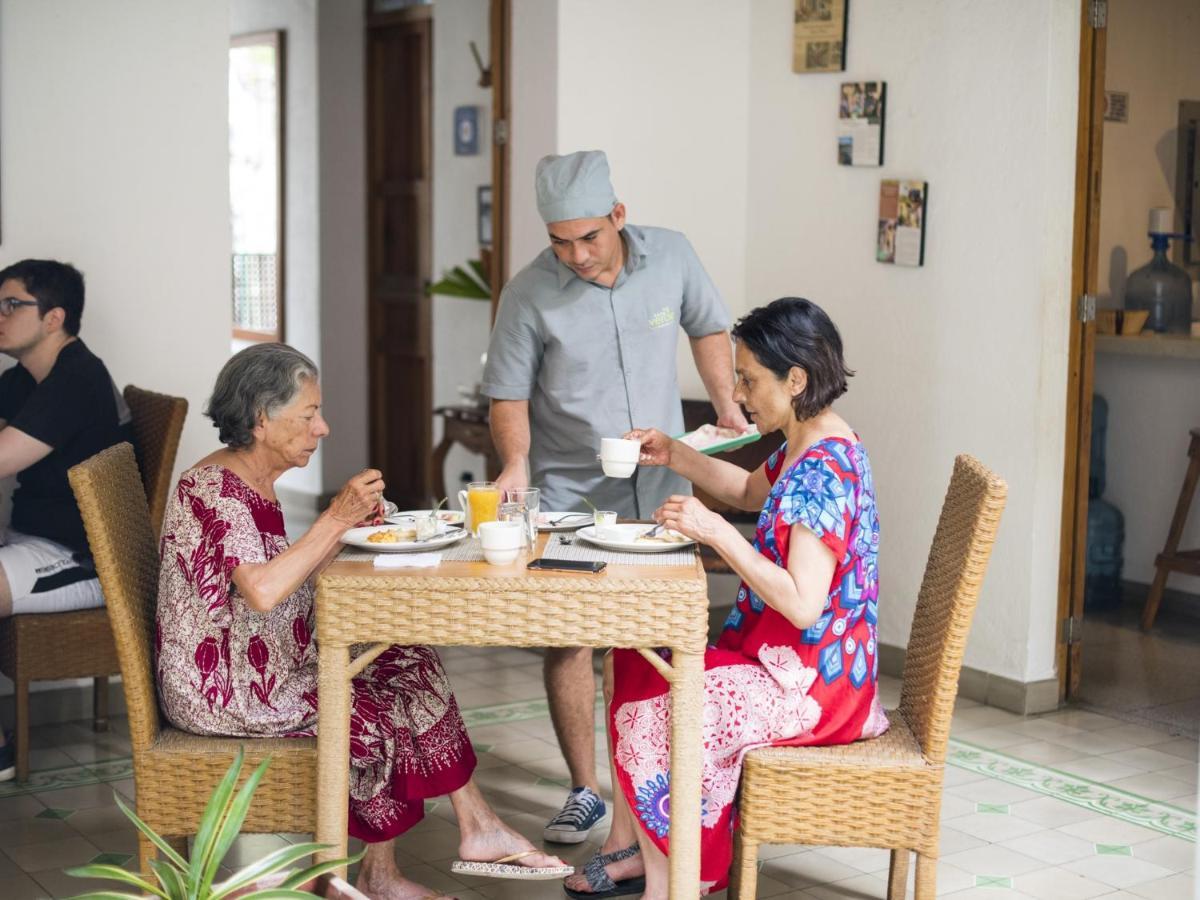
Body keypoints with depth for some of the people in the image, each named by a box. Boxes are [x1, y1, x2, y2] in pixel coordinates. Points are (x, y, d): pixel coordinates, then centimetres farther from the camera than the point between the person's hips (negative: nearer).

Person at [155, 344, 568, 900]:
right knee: (379, 713, -12)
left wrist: (344, 524, 3)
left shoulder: (255, 483, 11)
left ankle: (477, 829, -3)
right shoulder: (211, 488, -19)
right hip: (224, 688, -9)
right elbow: (263, 591, -34)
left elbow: (288, 582, 13)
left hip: (273, 665, 9)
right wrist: (335, 519, -27)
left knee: (412, 666, -4)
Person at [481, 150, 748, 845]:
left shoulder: (672, 257, -7)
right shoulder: (531, 293, -14)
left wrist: (726, 406, 1)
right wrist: (516, 463, -24)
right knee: (567, 636, -2)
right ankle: (585, 790, 12)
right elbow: (509, 394, -8)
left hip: (660, 483, 2)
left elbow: (708, 327, 11)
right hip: (571, 493, -2)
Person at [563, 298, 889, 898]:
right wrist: (675, 456, 15)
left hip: (809, 680, -11)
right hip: (780, 655, 11)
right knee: (625, 666, 15)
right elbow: (751, 492, 28)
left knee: (649, 716, -19)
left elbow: (803, 604, -30)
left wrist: (717, 533, -28)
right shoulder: (806, 447, 6)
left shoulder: (823, 470, -25)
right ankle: (629, 849, 20)